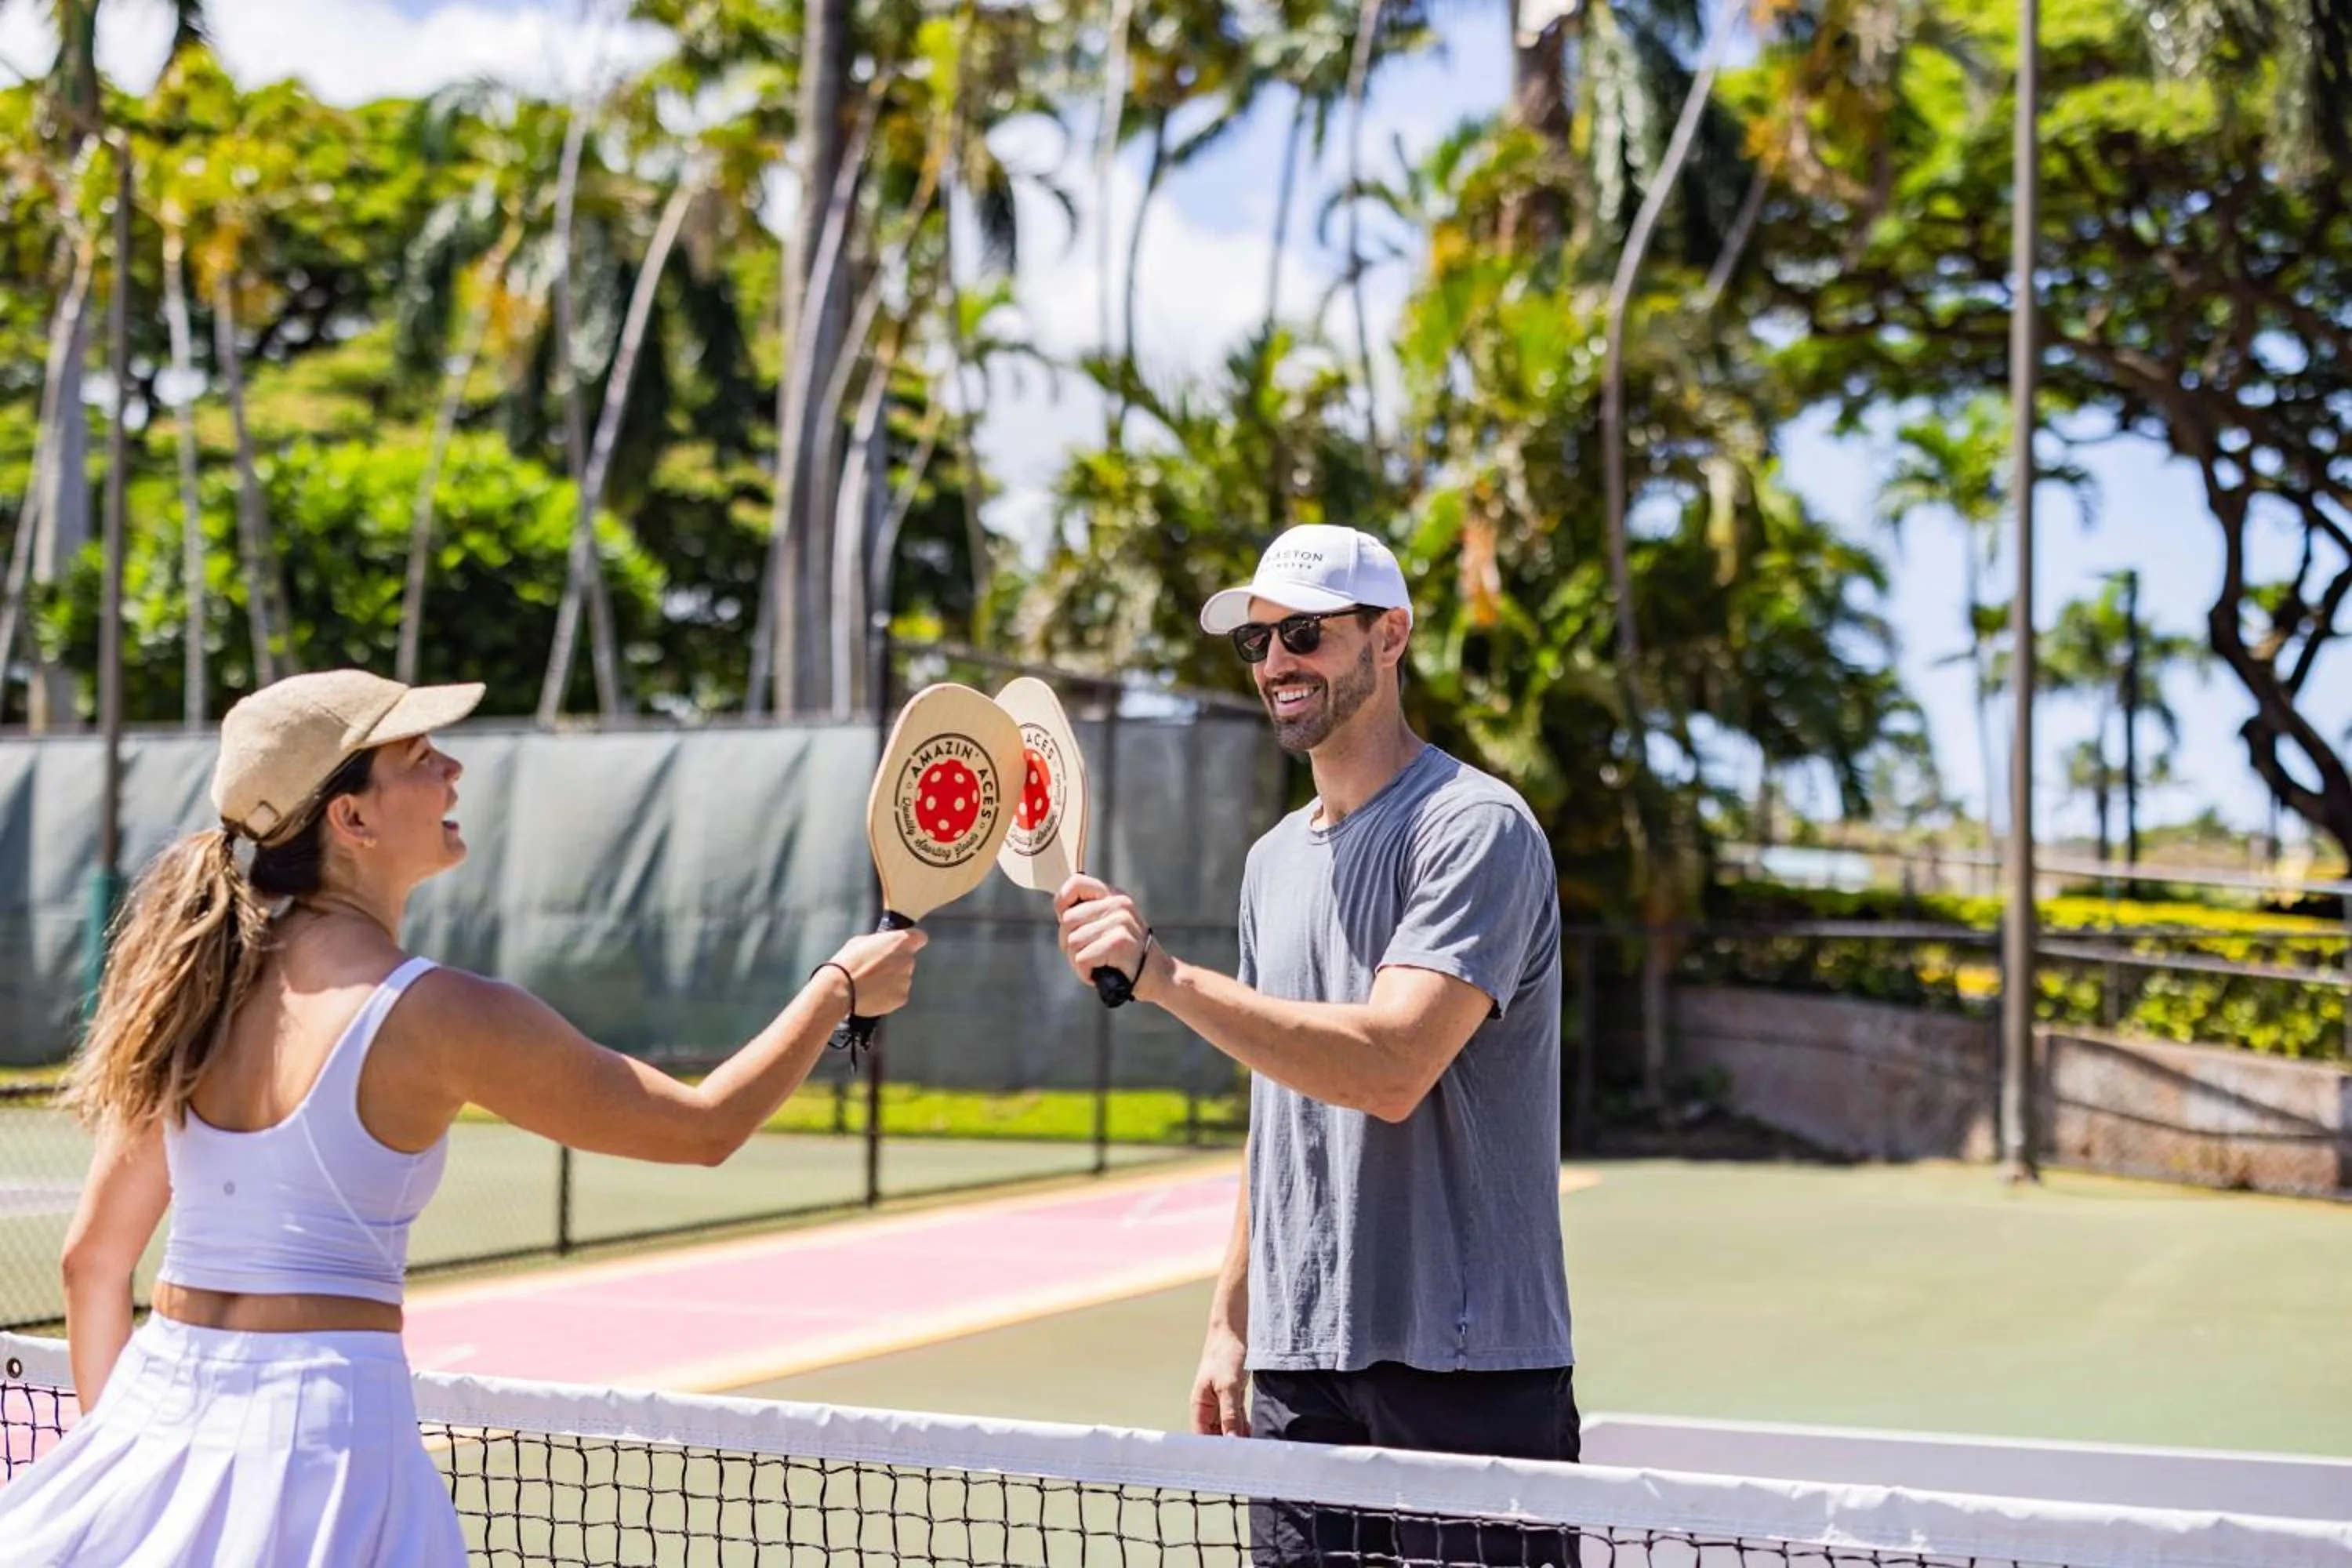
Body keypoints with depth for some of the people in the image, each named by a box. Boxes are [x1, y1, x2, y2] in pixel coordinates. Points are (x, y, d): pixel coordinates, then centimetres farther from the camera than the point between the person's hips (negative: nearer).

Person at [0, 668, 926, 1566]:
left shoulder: (202, 980, 5)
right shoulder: (442, 1016, -11)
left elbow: (94, 1256, 11)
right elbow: (705, 1128, -1)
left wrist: (113, 1434, 24)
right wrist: (840, 987, 13)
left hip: (155, 1405, 6)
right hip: (323, 1424, -6)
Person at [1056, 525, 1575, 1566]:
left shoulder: (1475, 827, -11)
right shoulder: (1274, 859, 15)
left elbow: (1390, 1069, -23)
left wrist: (1162, 976, -27)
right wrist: (1232, 1320, 16)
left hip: (1462, 1364, -7)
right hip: (1298, 1364, 7)